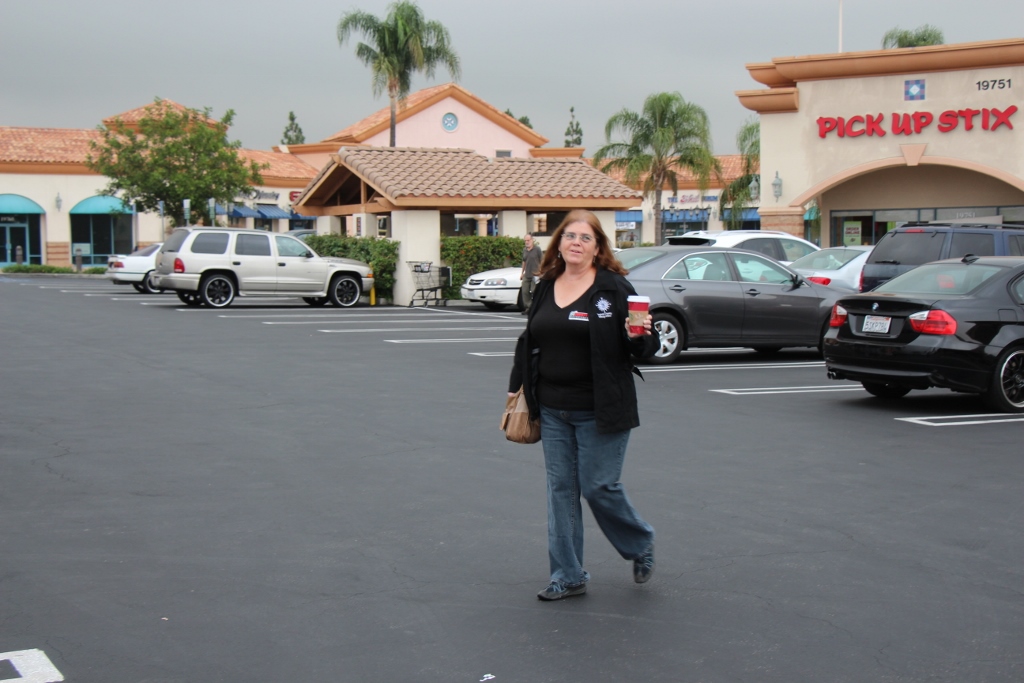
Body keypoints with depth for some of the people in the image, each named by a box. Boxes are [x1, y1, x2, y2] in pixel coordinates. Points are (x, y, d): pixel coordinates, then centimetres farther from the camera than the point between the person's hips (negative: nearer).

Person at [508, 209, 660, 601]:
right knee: (561, 490, 7)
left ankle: (641, 545, 26)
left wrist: (637, 337, -25)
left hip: (599, 411, -5)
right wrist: (518, 387, 16)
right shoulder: (546, 288, 10)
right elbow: (529, 342, 19)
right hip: (553, 411, 5)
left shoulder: (614, 288, -6)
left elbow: (645, 346, -4)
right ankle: (568, 576, 16)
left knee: (600, 487, -2)